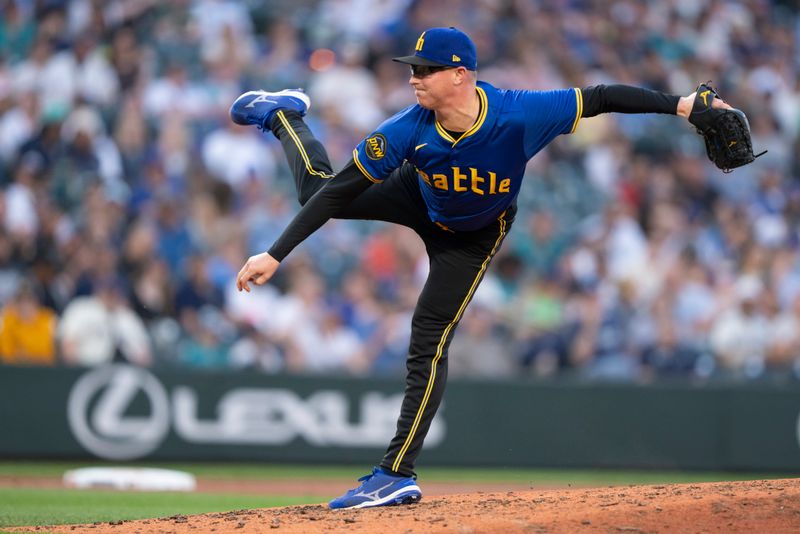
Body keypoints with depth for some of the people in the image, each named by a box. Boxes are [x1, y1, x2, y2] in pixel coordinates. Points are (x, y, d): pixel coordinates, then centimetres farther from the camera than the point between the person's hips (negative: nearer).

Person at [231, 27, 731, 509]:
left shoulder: (518, 115, -41)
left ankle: (398, 475, -1)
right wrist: (275, 255, -33)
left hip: (473, 236, -2)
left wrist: (679, 104, -43)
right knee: (317, 187, 17)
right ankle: (284, 114, 49)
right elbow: (340, 192, -30)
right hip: (417, 197, 2)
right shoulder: (408, 130, -35)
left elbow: (601, 97, -35)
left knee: (428, 345, -6)